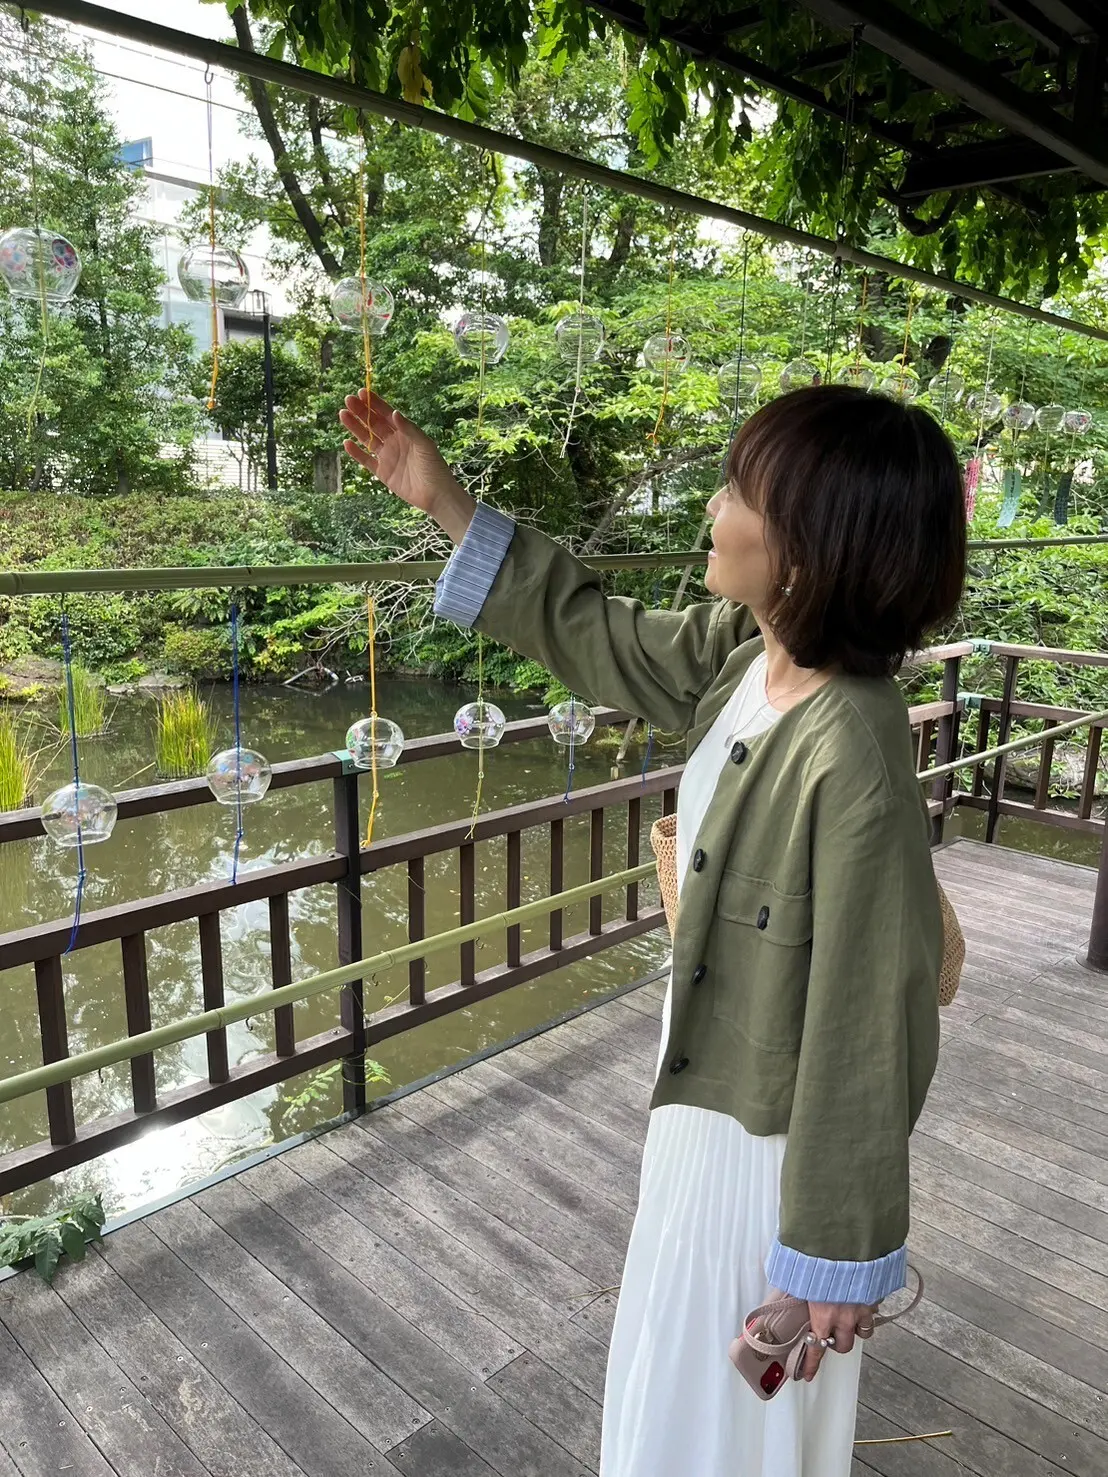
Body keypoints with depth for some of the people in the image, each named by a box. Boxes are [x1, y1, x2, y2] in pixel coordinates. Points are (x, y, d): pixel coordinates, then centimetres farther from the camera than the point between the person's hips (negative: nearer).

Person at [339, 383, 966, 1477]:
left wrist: (833, 1259, -15)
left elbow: (867, 1029, -27)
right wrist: (443, 502, 5)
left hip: (768, 1139, -7)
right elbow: (597, 638, 5)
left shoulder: (853, 757, -34)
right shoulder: (743, 649, -10)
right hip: (707, 1090, 8)